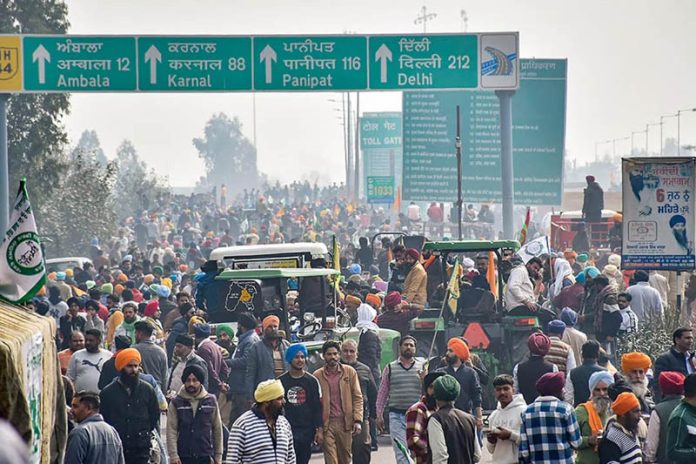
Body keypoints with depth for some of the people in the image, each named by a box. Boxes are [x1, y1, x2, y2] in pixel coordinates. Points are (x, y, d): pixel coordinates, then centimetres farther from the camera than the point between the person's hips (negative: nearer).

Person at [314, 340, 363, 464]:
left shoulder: (350, 372, 6)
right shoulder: (317, 375, 3)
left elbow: (357, 397, 5)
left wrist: (357, 420, -5)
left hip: (345, 422, 1)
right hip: (327, 423, -1)